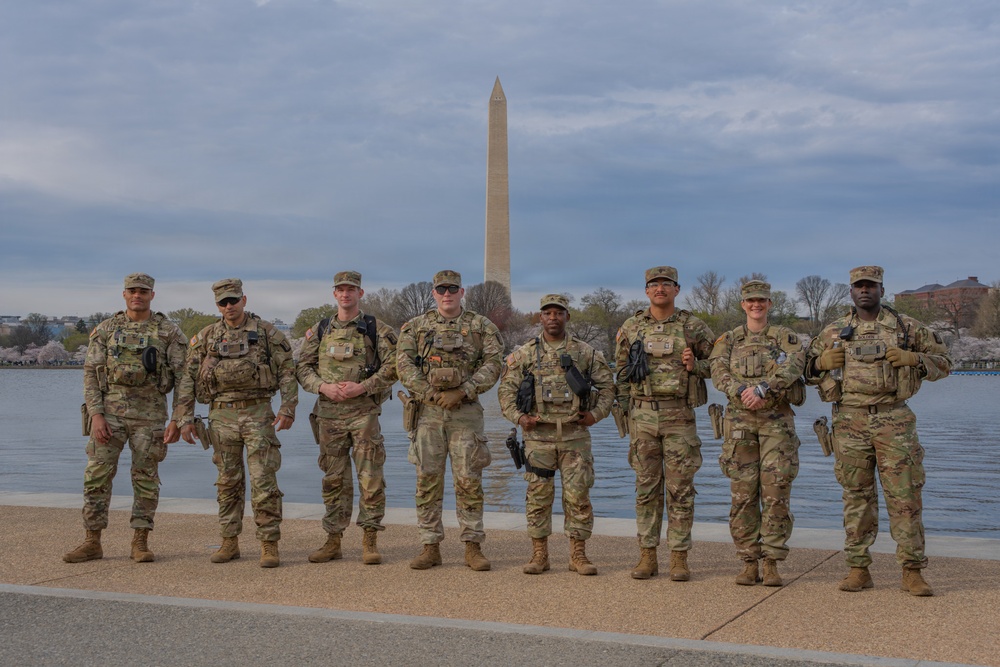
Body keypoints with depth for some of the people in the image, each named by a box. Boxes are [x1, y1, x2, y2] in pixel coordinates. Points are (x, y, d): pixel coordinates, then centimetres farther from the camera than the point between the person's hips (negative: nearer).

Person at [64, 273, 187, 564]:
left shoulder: (168, 331, 1)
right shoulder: (106, 329, 5)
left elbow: (182, 378, -1)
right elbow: (91, 374, 2)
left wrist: (178, 420, -8)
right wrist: (96, 415, -10)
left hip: (150, 414, -1)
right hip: (111, 411, 1)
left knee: (146, 478, 2)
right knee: (97, 475, -2)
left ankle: (140, 543, 10)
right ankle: (92, 543, 6)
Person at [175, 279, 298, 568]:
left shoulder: (266, 333, 0)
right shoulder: (206, 337, 6)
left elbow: (288, 371, -1)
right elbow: (187, 379, 7)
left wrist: (288, 409, -10)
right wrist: (185, 418, 1)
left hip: (257, 413, -3)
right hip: (222, 415, 3)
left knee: (264, 481, -5)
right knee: (228, 482, 10)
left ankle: (269, 545, 0)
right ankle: (230, 542, 19)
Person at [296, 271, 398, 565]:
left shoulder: (377, 330, 1)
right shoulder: (319, 330, 11)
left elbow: (392, 366, -5)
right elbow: (302, 366, 10)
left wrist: (362, 387, -15)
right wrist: (322, 386, -8)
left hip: (364, 411, -3)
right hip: (328, 413, 3)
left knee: (370, 478, -4)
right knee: (334, 479, 8)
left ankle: (370, 541, 4)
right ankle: (333, 541, 16)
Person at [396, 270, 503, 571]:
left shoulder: (482, 327, 7)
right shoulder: (415, 327, 9)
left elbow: (493, 364, -3)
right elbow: (404, 365, -1)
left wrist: (462, 391, -14)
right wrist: (433, 394, -11)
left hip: (466, 412, -1)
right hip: (427, 411, 1)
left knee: (469, 480, -1)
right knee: (428, 480, 2)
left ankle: (473, 547, 7)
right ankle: (430, 547, 10)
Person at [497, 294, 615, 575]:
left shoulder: (586, 353, 7)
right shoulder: (524, 354, 6)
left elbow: (607, 385, 13)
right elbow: (506, 388, 7)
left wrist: (596, 413, 0)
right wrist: (518, 417, -6)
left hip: (575, 436, 0)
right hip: (538, 436, 0)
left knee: (578, 495, 1)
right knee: (538, 496, 3)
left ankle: (578, 555, 10)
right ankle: (539, 554, 12)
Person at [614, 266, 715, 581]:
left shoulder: (693, 327, 2)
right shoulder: (631, 327, 8)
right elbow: (622, 370, 15)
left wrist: (695, 366, -12)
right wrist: (625, 407, 9)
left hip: (679, 416, -2)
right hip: (642, 415, 2)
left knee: (680, 489, 0)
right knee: (646, 487, 6)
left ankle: (679, 557, 8)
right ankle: (648, 556, 12)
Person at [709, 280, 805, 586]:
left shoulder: (787, 337, 8)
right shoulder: (728, 340, 12)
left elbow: (792, 368, -12)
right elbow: (719, 373, -4)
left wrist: (762, 387, -25)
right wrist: (742, 391, -22)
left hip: (777, 420, -1)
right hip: (740, 421, 1)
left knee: (776, 492, -5)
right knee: (743, 495, 1)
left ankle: (771, 564, 3)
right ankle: (749, 564, 9)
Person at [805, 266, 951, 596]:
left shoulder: (906, 327, 7)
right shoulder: (834, 332, 11)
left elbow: (943, 361, 11)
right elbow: (807, 368, 19)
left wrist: (913, 359, -8)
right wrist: (822, 362, -3)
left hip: (894, 421, -1)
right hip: (850, 421, 2)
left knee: (904, 495, -4)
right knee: (856, 496, 5)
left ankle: (912, 571, 3)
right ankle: (858, 569, 12)